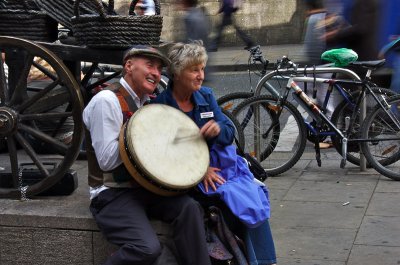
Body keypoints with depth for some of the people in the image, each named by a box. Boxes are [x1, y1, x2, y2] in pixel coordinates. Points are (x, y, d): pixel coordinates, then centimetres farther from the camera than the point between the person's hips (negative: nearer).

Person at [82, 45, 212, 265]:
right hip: (113, 194, -7)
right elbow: (107, 160, -19)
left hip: (143, 187, 8)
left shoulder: (146, 102, 13)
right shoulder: (106, 101, -14)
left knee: (190, 207, -18)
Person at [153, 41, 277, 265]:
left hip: (219, 164, 5)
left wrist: (218, 129, -20)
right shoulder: (161, 105, -8)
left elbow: (230, 132, 5)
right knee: (240, 202, -23)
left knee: (255, 198, -17)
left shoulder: (206, 96, 7)